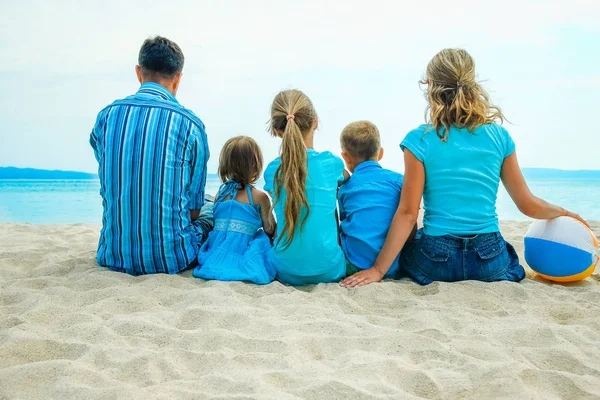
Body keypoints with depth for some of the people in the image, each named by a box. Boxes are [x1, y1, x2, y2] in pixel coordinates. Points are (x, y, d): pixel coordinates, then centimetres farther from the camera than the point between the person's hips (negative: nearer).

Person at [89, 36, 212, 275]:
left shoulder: (106, 116, 0)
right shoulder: (190, 124, -10)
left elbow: (110, 188, 11)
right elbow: (193, 208, -3)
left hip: (113, 256, 4)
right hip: (172, 258, -4)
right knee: (211, 211, 25)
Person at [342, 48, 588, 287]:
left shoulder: (419, 140, -9)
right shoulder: (499, 137, -1)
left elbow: (408, 213, -12)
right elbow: (528, 205, 4)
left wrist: (378, 269, -7)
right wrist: (562, 212, 26)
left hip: (435, 261, -3)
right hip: (490, 261, 3)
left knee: (406, 253, 32)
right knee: (510, 262, 39)